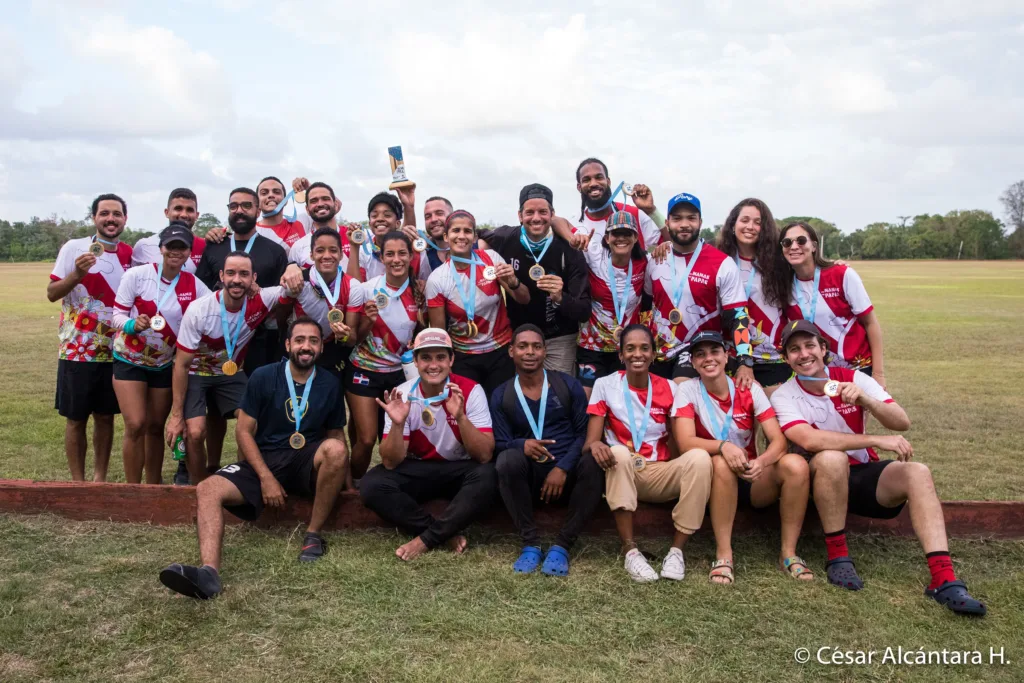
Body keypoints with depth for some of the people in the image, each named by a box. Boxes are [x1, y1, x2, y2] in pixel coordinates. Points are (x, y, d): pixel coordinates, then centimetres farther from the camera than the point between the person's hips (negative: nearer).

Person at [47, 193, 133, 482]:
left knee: (105, 416, 9)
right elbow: (52, 293, -7)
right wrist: (77, 275, -23)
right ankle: (78, 482, 16)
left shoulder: (132, 255, 3)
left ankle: (100, 478, 21)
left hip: (115, 351, 3)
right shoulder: (74, 248, -5)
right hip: (77, 350, -2)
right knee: (76, 418, 5)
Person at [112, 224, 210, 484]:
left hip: (164, 364, 3)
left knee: (156, 427, 10)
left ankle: (153, 487, 23)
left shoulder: (195, 286, -8)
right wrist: (133, 325, -32)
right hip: (129, 360, -2)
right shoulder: (137, 275, -14)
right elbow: (117, 315, -11)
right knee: (136, 426, -12)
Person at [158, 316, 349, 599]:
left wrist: (342, 469, -13)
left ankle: (314, 534, -18)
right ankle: (210, 572, -41)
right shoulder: (263, 377, -1)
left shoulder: (330, 384, 3)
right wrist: (266, 477, -14)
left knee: (335, 449, -34)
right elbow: (244, 431, -2)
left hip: (308, 464, 0)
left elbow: (336, 434, 10)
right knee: (207, 489, -23)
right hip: (264, 461, 1)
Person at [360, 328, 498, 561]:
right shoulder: (403, 396, -13)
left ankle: (426, 539, -21)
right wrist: (397, 424, -34)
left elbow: (485, 455, -23)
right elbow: (390, 462, -15)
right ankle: (447, 534, -19)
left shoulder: (471, 391, -16)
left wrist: (460, 417, -38)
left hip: (459, 470, -1)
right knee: (371, 485, -25)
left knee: (487, 476, -34)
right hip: (417, 470, 2)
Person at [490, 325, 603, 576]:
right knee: (508, 458, -33)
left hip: (567, 473, 0)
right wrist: (522, 445, -26)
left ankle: (562, 546, -20)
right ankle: (531, 543, -19)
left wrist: (563, 468, -16)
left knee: (593, 462, -33)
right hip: (529, 476, 0)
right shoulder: (501, 395, 4)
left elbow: (586, 432, -1)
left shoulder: (567, 385, 3)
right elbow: (499, 444, -2)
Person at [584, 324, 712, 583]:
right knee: (618, 453, -35)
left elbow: (678, 445, 3)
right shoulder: (605, 385, -4)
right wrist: (595, 445, -35)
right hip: (622, 474, -2)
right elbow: (590, 442, -11)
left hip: (660, 474, 2)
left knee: (700, 457, -27)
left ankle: (677, 550, -23)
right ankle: (630, 551, -31)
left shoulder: (669, 389, 2)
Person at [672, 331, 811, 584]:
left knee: (796, 464, -24)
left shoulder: (750, 389, -3)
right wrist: (723, 446, -39)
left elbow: (778, 439, -10)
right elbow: (686, 442, -19)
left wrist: (761, 462, -33)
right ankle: (724, 554, -26)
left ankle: (788, 553, -11)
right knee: (721, 462, -35)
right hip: (712, 480, -2)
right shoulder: (687, 390, -7)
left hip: (754, 480, 3)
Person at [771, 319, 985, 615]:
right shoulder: (783, 396, -10)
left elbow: (903, 423, -12)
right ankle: (837, 557, -21)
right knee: (831, 458, -35)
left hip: (864, 474, 3)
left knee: (917, 472, -24)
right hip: (823, 479, -3)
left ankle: (943, 580, -30)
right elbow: (809, 439, -29)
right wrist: (876, 440, -31)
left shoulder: (853, 378, -3)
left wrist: (864, 399, -31)